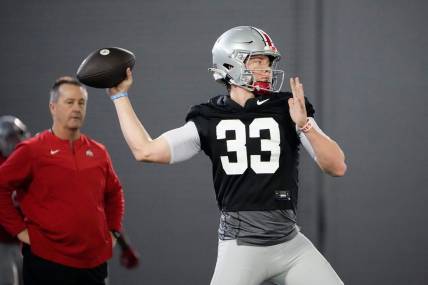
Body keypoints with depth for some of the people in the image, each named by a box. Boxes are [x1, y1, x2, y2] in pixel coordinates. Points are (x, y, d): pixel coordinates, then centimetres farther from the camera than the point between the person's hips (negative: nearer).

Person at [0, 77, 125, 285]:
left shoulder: (98, 152, 10)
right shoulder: (32, 150, -5)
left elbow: (114, 193, 24)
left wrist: (113, 230, 15)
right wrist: (18, 229, -9)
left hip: (94, 260, 5)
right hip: (48, 260, -5)